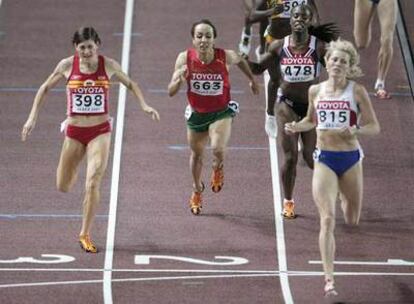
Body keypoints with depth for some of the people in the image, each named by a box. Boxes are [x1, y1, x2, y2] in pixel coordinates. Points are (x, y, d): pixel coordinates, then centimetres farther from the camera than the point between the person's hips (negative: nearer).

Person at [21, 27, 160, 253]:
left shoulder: (108, 65, -5)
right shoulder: (67, 65, -6)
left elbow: (130, 84, 12)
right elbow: (45, 88, 9)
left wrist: (144, 105, -2)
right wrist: (32, 117, 4)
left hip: (100, 131, -1)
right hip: (74, 132, 1)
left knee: (93, 183, -15)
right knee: (63, 187, 9)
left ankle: (85, 234, -3)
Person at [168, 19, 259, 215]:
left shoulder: (225, 57, -21)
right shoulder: (185, 58, -19)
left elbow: (240, 61, 5)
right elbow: (171, 92, -15)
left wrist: (252, 80, 18)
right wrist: (180, 79, -36)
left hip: (221, 112, -2)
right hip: (196, 114, 2)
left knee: (218, 148, -26)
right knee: (197, 154, 19)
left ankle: (218, 169, 12)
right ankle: (197, 190, 49)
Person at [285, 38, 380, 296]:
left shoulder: (357, 91, -6)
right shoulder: (316, 91, 3)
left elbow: (374, 127, -4)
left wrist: (355, 131, -24)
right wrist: (296, 127, -1)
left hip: (350, 157, 0)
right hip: (324, 159, 0)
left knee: (352, 221, 16)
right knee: (328, 219, -14)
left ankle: (344, 196, 55)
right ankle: (329, 279, -15)